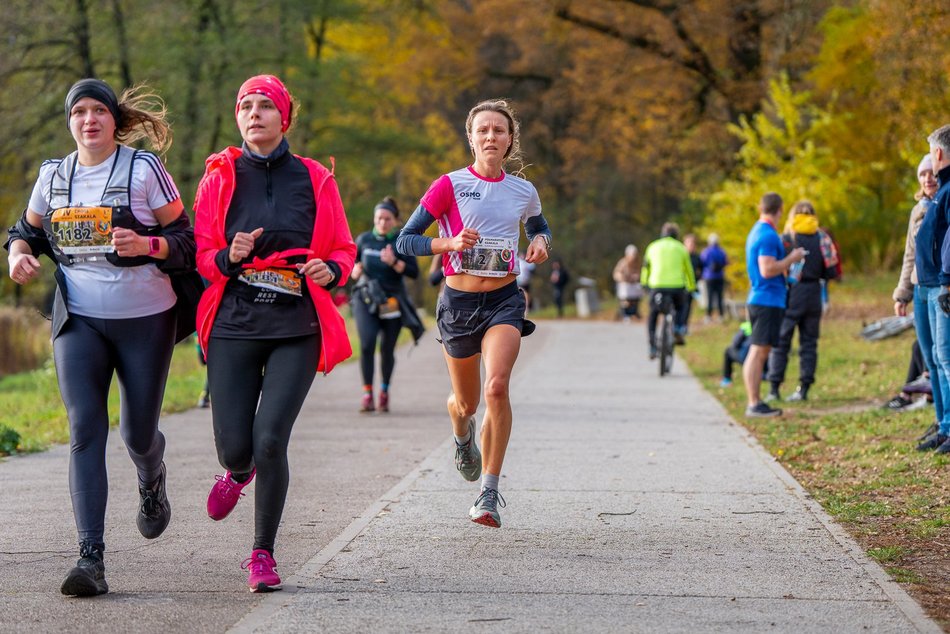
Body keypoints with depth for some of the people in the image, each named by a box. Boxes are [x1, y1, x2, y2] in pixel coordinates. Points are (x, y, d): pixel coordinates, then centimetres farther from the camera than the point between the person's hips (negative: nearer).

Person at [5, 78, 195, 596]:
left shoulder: (144, 170, -5)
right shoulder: (53, 176, 5)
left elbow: (187, 239, -3)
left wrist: (147, 246, -22)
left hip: (145, 319, -2)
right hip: (78, 320, 2)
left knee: (138, 434, 7)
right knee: (85, 431, -13)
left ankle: (152, 481, 47)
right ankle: (91, 559, -18)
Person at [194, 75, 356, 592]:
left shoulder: (314, 179, 5)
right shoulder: (220, 177, 5)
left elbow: (343, 250, 12)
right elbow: (200, 253, 7)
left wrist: (331, 271, -11)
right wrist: (229, 258, -15)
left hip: (297, 327, -1)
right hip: (234, 324, 1)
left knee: (270, 441, -14)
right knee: (234, 446, -3)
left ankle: (263, 553, 4)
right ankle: (238, 472, 38)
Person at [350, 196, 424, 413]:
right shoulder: (364, 240, 5)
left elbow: (414, 272, -7)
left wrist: (394, 262, -22)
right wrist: (355, 269, -1)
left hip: (392, 301, 0)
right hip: (366, 299, 0)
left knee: (387, 349, 4)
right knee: (367, 344, -18)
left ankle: (384, 391, 27)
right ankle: (367, 393, -13)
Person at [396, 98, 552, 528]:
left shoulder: (523, 192, 5)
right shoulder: (450, 186, -6)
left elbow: (538, 226, 28)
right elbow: (405, 241, -5)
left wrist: (541, 242, 4)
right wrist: (449, 243, -21)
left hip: (505, 301, 1)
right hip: (459, 302, -1)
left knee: (497, 386, -23)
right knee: (466, 402, 11)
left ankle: (489, 494, -18)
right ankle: (462, 437, 52)